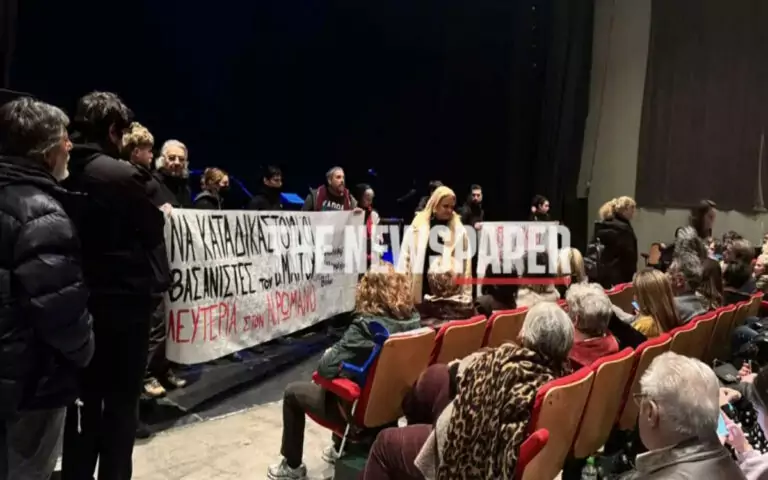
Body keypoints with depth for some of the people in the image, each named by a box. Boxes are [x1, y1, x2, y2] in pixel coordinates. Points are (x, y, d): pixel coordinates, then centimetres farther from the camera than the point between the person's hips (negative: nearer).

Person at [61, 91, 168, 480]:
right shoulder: (122, 175, -18)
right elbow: (154, 233, -8)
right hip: (124, 300, -6)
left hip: (79, 299, 6)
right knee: (121, 399, 7)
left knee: (84, 397, 17)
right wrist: (162, 214, 10)